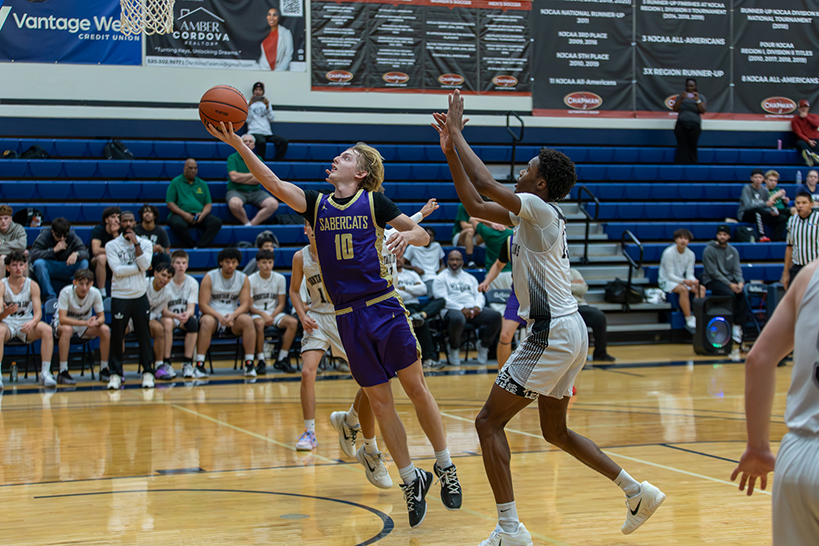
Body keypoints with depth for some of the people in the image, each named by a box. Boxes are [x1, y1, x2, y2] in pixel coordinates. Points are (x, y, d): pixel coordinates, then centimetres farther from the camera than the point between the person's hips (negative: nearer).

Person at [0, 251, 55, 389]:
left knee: (47, 330, -27)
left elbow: (38, 312, -7)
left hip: (26, 324, 2)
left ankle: (45, 373, -24)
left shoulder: (32, 285, 0)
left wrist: (33, 322, -31)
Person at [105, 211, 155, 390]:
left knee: (144, 335, 2)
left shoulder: (145, 244, 8)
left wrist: (136, 243, -10)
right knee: (117, 336, 0)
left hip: (140, 296, 1)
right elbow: (117, 269, -11)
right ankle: (116, 373, 7)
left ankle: (147, 371, 9)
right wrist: (138, 268, -7)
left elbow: (145, 265, -9)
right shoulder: (111, 245, 2)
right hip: (120, 296, -1)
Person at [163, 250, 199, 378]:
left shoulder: (192, 283, -3)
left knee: (193, 322, -33)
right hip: (170, 316, -1)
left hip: (185, 319, 1)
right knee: (167, 321, -37)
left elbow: (191, 308, -10)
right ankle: (167, 363, -30)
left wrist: (187, 314, -35)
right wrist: (176, 316, -34)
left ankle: (188, 363, -26)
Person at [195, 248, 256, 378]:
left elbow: (245, 305, -2)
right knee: (207, 321, -37)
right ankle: (199, 365, -34)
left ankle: (249, 363, -25)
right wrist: (219, 316, -26)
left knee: (248, 320, -30)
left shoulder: (243, 278, 3)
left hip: (234, 315, 2)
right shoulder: (210, 277, -4)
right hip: (213, 314, -2)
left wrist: (232, 316, -23)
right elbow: (203, 305, -9)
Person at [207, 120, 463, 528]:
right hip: (347, 317, 3)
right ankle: (410, 480, 16)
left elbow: (423, 235, 3)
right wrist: (237, 144, -13)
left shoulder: (374, 201, 1)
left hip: (384, 307, -3)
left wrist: (406, 235, -20)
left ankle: (444, 467, 17)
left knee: (416, 388, 1)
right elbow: (272, 182, -3)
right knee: (379, 401, 5)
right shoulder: (316, 203, 9)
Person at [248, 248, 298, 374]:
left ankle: (281, 359, -18)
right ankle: (261, 361, -30)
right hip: (257, 313, -3)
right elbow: (249, 306, -5)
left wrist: (272, 316, -14)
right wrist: (263, 315, -22)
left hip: (274, 313, 3)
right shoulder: (251, 280, -4)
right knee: (259, 323, -39)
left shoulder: (280, 279, 3)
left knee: (293, 322, -27)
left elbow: (281, 304, 5)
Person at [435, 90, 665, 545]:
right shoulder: (527, 214, 14)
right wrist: (450, 150, 14)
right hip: (565, 332, 10)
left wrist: (457, 132, -11)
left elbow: (485, 184, -21)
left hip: (554, 334, -10)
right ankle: (638, 493, 25)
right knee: (555, 431, 20)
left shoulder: (542, 209, -12)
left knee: (489, 421, -7)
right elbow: (475, 205, 20)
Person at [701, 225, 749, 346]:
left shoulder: (733, 251, 13)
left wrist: (740, 282, -15)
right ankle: (736, 324, -17)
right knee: (730, 295, -32)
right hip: (712, 281, -5)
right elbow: (713, 272, -11)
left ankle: (737, 327, -25)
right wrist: (729, 284, -18)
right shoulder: (709, 250, -5)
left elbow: (737, 270, 7)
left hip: (730, 280, 5)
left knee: (742, 293, -25)